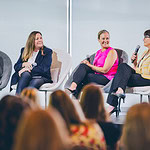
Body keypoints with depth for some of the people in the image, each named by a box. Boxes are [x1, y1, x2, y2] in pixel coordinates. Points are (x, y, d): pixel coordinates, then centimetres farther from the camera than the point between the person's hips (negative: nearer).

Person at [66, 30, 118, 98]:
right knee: (83, 65, -20)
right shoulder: (98, 52, 19)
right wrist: (88, 64, -4)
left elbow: (104, 70, -12)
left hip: (107, 79, -7)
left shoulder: (112, 52, -5)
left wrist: (89, 65, -6)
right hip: (97, 76, 7)